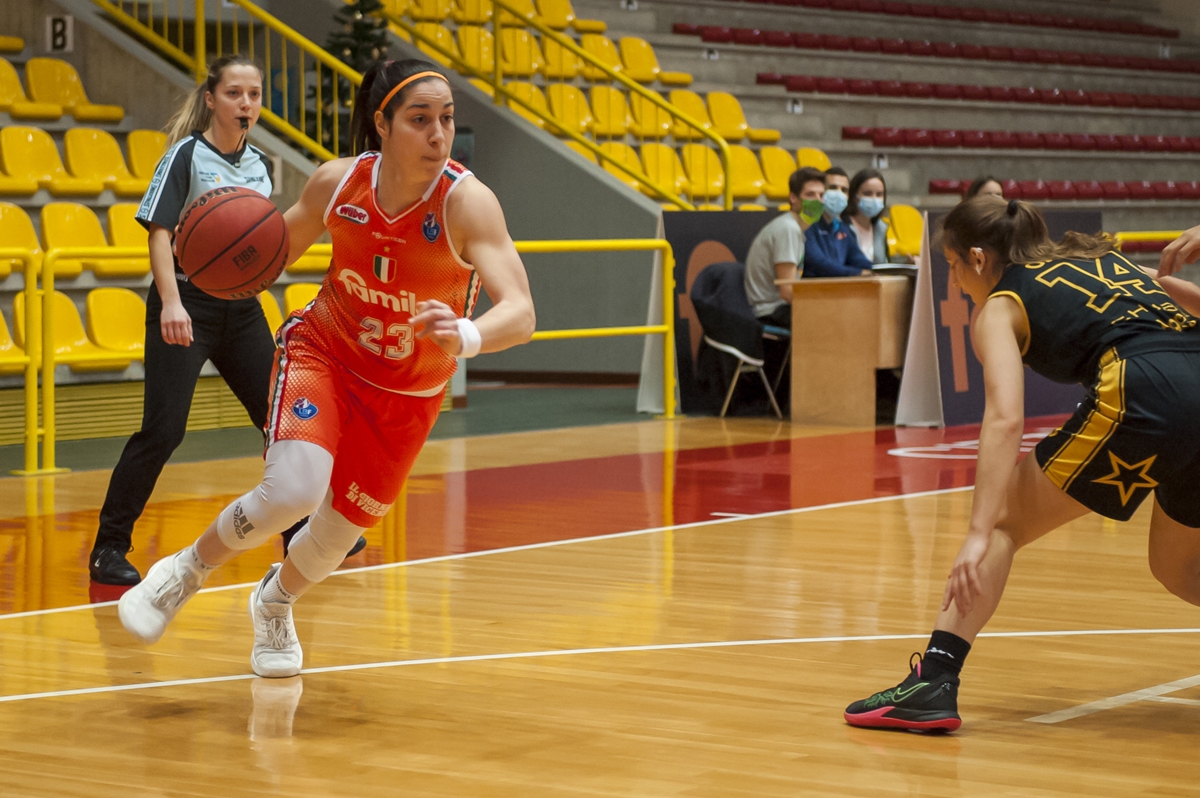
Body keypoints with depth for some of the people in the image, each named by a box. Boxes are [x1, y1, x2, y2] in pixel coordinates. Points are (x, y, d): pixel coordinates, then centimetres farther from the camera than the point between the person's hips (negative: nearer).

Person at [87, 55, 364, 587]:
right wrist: (171, 302, -27)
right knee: (163, 429, -12)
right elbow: (159, 230, -16)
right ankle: (108, 549, -5)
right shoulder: (187, 154, -7)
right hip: (186, 303, -6)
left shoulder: (259, 164, 11)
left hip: (241, 307, 6)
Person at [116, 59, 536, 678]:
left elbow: (521, 314, -39)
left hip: (408, 391, 0)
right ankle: (186, 571, 4)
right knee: (293, 491, -26)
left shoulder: (467, 202, -27)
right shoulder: (338, 182, -17)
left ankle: (275, 602, 47)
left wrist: (465, 336, -61)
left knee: (341, 528, 10)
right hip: (322, 349, 0)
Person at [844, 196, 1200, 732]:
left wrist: (979, 534, -11)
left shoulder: (1001, 306, 12)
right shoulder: (1102, 257, 32)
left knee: (1005, 520, 8)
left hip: (1144, 394, -6)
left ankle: (935, 683, -4)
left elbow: (1005, 418, -4)